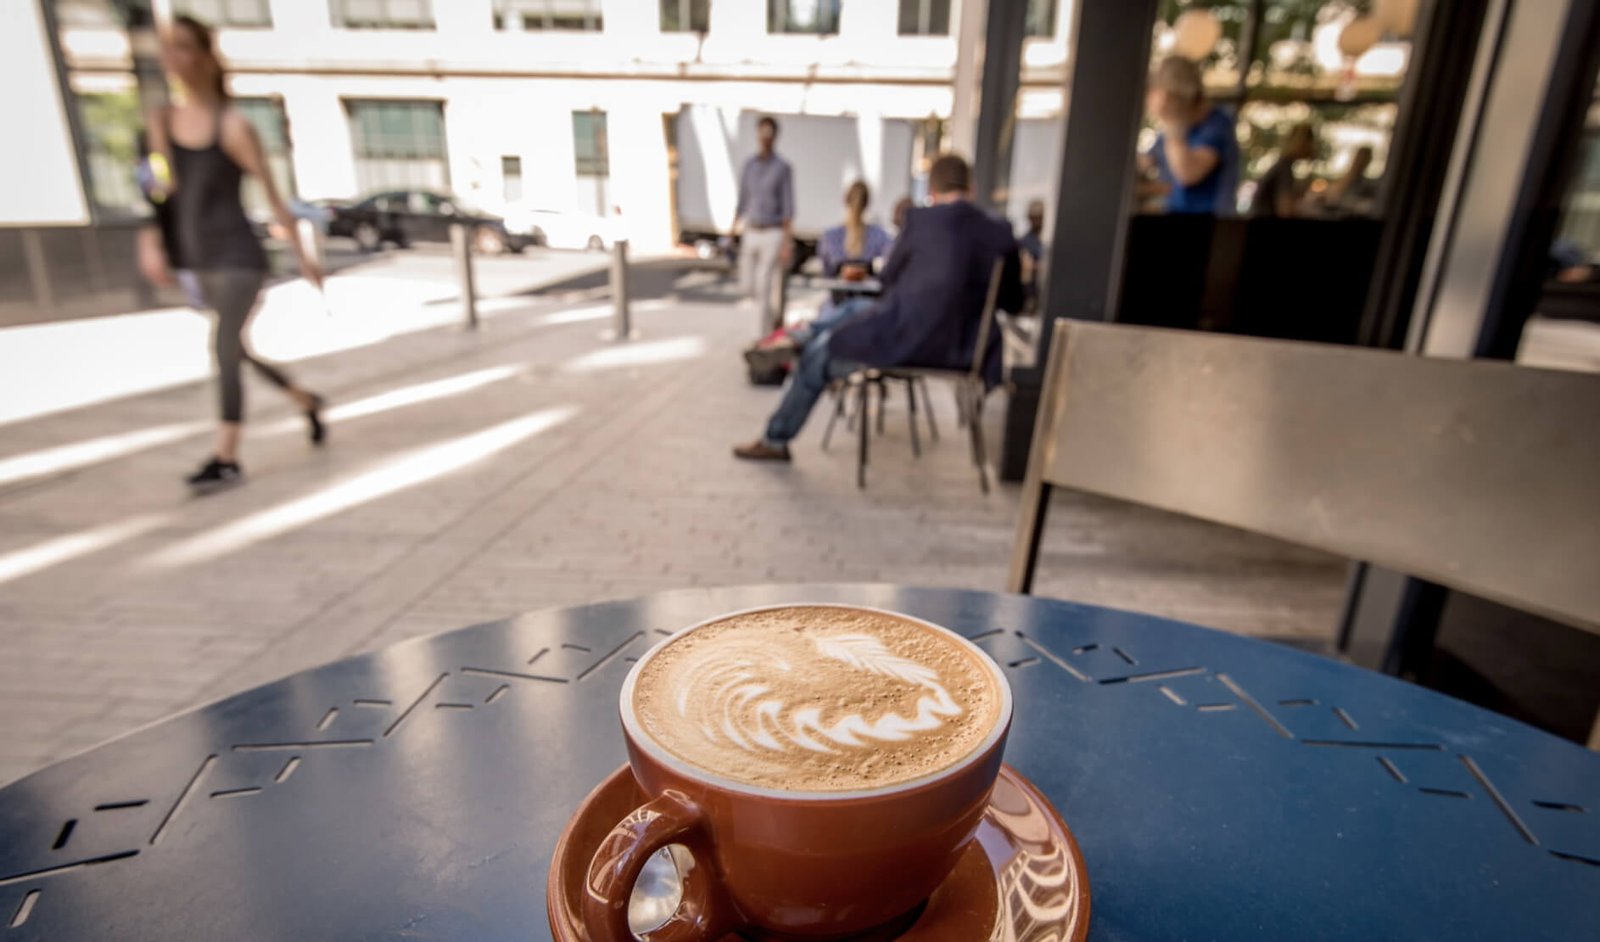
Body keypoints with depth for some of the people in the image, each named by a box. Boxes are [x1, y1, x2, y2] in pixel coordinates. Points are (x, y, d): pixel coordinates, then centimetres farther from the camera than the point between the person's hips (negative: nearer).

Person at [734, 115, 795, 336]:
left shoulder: (783, 168, -7)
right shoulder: (748, 165, 7)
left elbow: (788, 208, -10)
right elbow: (742, 202, 12)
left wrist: (788, 244, -16)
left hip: (773, 235, -6)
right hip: (751, 234, 6)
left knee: (763, 287, -9)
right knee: (747, 285, 10)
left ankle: (762, 337, 1)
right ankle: (774, 313, 38)